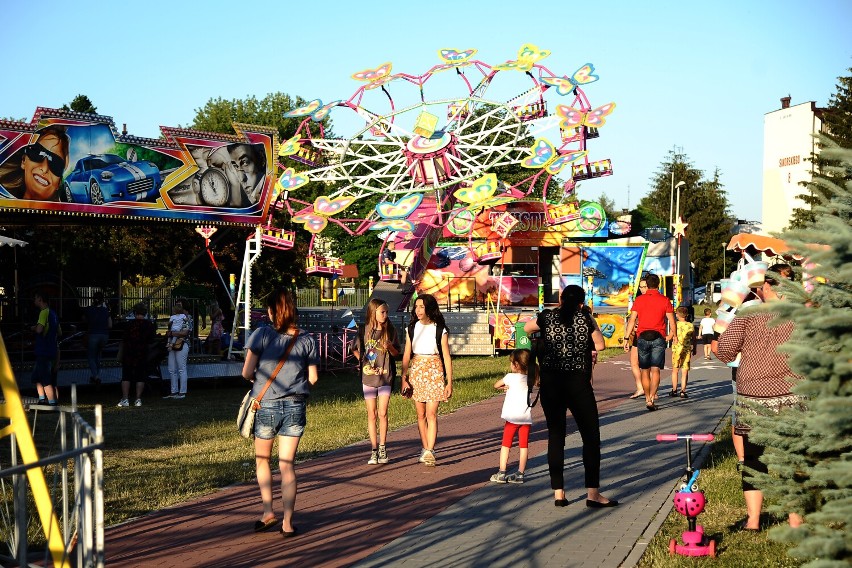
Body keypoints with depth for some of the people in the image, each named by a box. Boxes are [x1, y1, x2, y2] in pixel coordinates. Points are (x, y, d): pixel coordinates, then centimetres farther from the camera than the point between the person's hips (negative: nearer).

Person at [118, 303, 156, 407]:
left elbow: (124, 341, -4)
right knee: (140, 377, 6)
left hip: (129, 353, -2)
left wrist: (121, 354, 7)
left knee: (126, 376, 4)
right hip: (143, 354, 2)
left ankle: (125, 399, -2)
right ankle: (138, 399, 2)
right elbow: (152, 340, 8)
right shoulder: (149, 325, -1)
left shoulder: (130, 324, -7)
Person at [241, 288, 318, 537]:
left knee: (262, 459, 19)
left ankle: (268, 511, 12)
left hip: (266, 406, -2)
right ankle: (288, 522, 5)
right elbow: (312, 378, 4)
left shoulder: (262, 335, -8)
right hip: (295, 407, 2)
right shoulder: (306, 341, 0)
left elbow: (247, 372, -10)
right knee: (287, 465, 7)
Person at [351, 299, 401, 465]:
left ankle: (382, 448, 8)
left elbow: (396, 353, 5)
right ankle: (374, 450, 9)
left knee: (383, 413, -4)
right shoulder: (364, 330, -1)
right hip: (368, 377, 1)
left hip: (385, 377, 0)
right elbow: (355, 349, 14)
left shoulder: (390, 330, -1)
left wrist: (390, 347, -15)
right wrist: (363, 361, 3)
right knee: (372, 414, 4)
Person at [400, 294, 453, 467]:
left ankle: (430, 452, -14)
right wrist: (404, 378, -3)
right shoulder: (412, 328, 7)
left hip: (434, 371, -3)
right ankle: (425, 449, 17)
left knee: (431, 414, -11)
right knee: (421, 414, 7)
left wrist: (449, 382, -3)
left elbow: (447, 357, -1)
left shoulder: (440, 330, -3)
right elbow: (406, 355, 6)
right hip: (416, 370, 4)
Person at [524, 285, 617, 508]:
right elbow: (600, 345, 5)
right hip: (578, 383, -3)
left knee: (555, 435, 9)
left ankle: (558, 493, 8)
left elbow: (527, 328, 22)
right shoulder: (585, 319, -4)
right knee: (591, 436, 3)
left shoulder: (547, 317, 3)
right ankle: (592, 493, -1)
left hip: (549, 383, 3)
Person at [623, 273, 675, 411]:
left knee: (644, 371, 10)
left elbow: (632, 320, 0)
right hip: (658, 338, -1)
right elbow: (672, 321, 1)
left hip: (642, 337, 1)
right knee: (655, 370, -4)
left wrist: (627, 338, 3)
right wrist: (671, 335, 18)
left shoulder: (639, 300, 3)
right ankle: (651, 399, -18)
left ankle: (647, 399, 14)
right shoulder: (665, 300, 1)